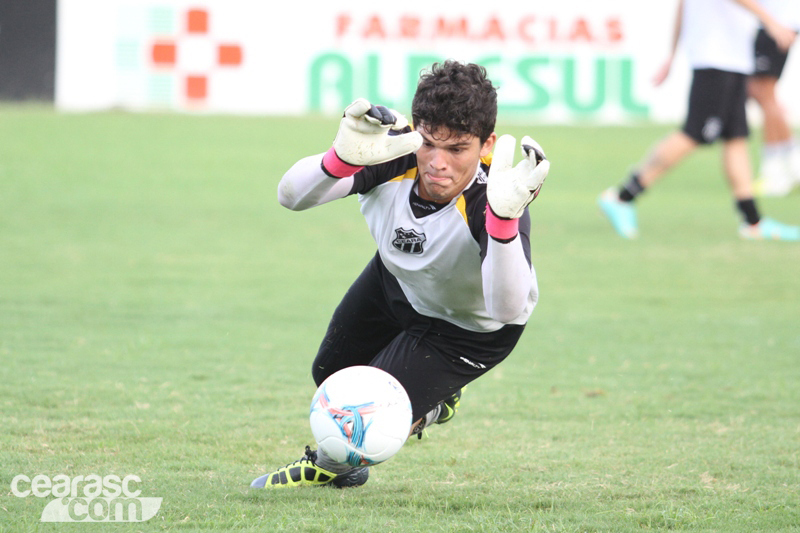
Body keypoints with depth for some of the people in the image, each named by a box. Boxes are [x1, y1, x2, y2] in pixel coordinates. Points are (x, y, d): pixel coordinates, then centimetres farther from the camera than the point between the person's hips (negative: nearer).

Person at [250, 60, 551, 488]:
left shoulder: (493, 197, -44)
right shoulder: (394, 152, -34)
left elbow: (507, 309, -56)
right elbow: (290, 196, -39)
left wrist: (503, 219, -71)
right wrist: (343, 158, -60)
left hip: (470, 328, -5)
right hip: (396, 281, 5)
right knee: (329, 375, 24)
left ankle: (328, 465, 28)